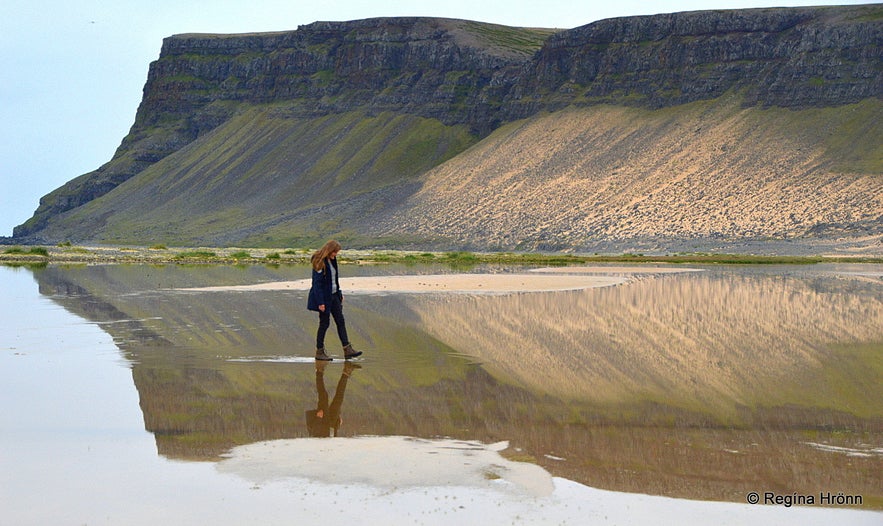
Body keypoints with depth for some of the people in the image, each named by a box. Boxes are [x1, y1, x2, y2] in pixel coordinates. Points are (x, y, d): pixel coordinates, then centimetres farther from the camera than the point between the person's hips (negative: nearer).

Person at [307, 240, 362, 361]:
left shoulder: (332, 260, 9)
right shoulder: (320, 262, -17)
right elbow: (317, 283, -20)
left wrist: (339, 294, 18)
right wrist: (320, 302, -22)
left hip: (333, 295, 9)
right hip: (323, 297, -9)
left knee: (341, 321, 4)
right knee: (325, 323, -1)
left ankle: (347, 350, 4)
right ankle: (319, 352, 10)